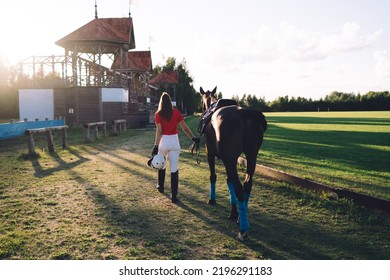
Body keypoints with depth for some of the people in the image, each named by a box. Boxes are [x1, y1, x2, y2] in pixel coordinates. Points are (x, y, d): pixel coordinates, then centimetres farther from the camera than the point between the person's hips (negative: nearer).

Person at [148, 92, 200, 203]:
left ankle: (161, 186, 42)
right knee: (174, 169, 2)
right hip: (174, 141, 0)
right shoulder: (177, 113, -1)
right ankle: (174, 196, 1)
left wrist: (156, 146, -14)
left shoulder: (158, 114, -5)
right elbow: (185, 128, 1)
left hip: (163, 141, 0)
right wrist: (193, 138, 12)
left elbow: (159, 131, -13)